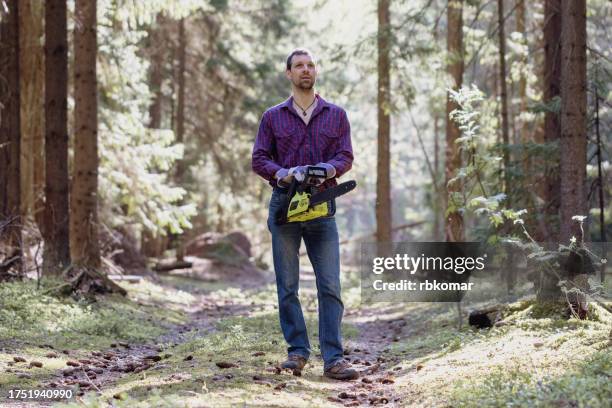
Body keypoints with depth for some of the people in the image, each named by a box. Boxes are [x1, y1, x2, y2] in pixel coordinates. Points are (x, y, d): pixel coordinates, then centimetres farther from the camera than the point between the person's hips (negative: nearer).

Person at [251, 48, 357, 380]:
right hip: (284, 203, 0)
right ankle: (297, 351, 12)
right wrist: (283, 174, -15)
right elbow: (259, 159, 4)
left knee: (330, 285, -7)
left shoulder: (336, 115, 11)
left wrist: (327, 169, -18)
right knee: (287, 285, 3)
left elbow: (346, 156, 4)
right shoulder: (273, 117, 10)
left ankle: (332, 358, -7)